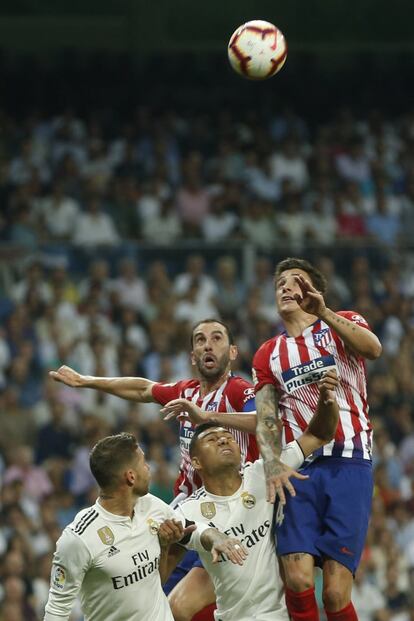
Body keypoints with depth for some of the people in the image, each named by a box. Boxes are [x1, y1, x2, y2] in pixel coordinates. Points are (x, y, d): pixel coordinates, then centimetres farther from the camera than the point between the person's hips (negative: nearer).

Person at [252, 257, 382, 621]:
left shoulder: (342, 325, 11)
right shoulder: (268, 355, 20)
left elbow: (373, 349, -13)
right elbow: (266, 419, 8)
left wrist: (323, 311, -21)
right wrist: (272, 466, -11)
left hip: (348, 465, -3)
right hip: (298, 468, 3)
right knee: (298, 580, -15)